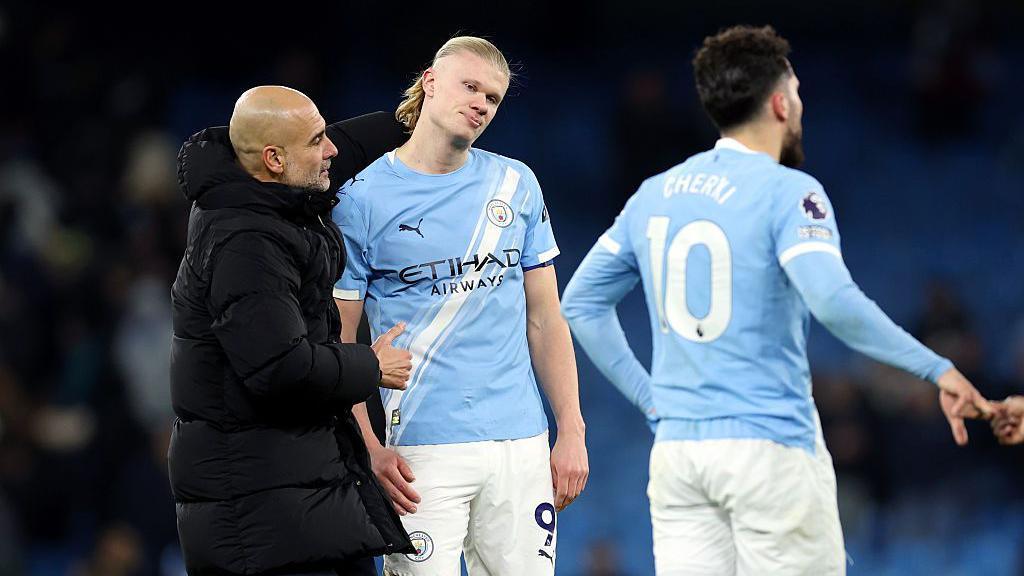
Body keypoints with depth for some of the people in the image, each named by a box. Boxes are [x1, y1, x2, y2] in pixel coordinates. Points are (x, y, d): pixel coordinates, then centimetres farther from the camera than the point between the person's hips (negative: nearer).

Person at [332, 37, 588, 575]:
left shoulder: (516, 184, 11)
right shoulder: (362, 199, -1)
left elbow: (544, 317, 13)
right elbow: (338, 340, -2)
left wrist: (571, 431, 6)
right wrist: (369, 449, -13)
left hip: (520, 444, 4)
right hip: (423, 450, -4)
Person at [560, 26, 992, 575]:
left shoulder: (654, 194, 11)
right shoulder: (788, 192, -9)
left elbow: (581, 303, 16)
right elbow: (835, 302, -24)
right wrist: (937, 369, -19)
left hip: (676, 449, 6)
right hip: (769, 446, -6)